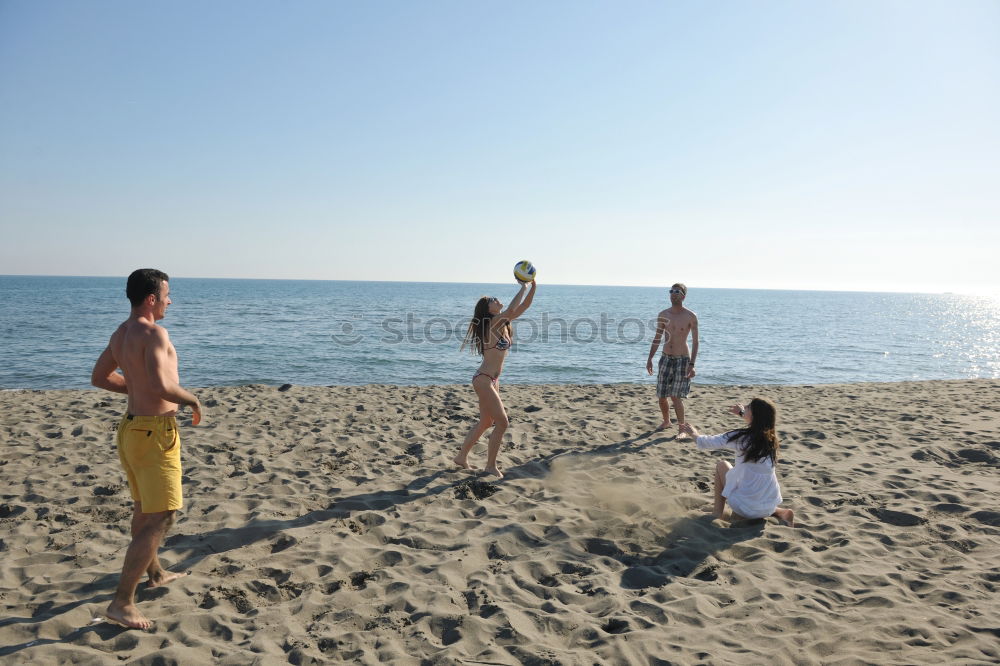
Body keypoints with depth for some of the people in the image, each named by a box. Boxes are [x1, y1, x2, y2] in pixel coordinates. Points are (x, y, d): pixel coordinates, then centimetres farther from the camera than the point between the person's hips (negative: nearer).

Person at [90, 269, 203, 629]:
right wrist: (192, 400, -15)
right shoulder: (153, 333, -20)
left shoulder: (121, 333, 9)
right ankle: (122, 603, -1)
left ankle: (155, 572, 44)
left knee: (144, 508, 24)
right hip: (155, 433, -10)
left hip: (132, 426, 10)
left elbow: (99, 377, 20)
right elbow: (160, 385, -32)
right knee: (160, 518, -5)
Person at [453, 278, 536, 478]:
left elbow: (525, 305, 8)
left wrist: (532, 285, -4)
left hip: (492, 380, 9)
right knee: (502, 422, -6)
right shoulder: (492, 323, -15)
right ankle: (491, 466, 6)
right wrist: (524, 286, -22)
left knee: (486, 422, 18)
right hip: (484, 380, -9)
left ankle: (462, 457, 29)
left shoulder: (503, 322, 8)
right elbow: (511, 309, -31)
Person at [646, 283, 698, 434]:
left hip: (682, 359, -4)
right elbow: (657, 339, 11)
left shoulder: (691, 317, -7)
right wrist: (649, 359, 6)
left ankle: (681, 428, 2)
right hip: (666, 358, 4)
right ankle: (666, 421, 32)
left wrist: (692, 364, -15)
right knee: (661, 396, 7)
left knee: (676, 396, -12)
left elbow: (695, 342, -8)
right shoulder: (663, 315, 4)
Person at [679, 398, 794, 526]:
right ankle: (781, 513, 15)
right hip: (770, 508, 5)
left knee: (721, 464, 16)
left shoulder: (741, 437, -16)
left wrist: (694, 433, 16)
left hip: (745, 508, -5)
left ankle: (718, 510, 19)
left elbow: (704, 443, -5)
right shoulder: (771, 437, -2)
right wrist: (742, 413, 39)